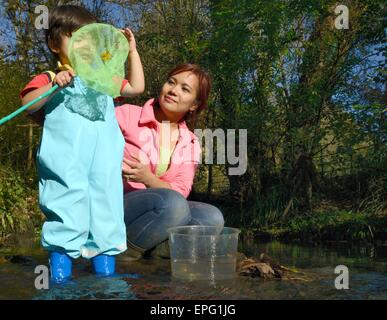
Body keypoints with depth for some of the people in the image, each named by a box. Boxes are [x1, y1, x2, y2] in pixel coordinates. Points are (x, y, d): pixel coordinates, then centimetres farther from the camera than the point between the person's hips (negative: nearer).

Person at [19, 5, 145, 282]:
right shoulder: (49, 79, 10)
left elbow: (136, 87, 23)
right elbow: (27, 104, -4)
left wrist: (132, 50, 22)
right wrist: (54, 85, -19)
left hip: (104, 166, 5)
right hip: (67, 167, -4)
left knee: (106, 219, 5)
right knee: (66, 218, -6)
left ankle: (106, 275, 15)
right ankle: (60, 279, 3)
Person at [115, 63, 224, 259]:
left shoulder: (190, 143, 7)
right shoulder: (129, 115, -4)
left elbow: (181, 191, -3)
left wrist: (148, 178, -23)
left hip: (156, 211, 5)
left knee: (212, 217, -18)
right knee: (172, 203, -33)